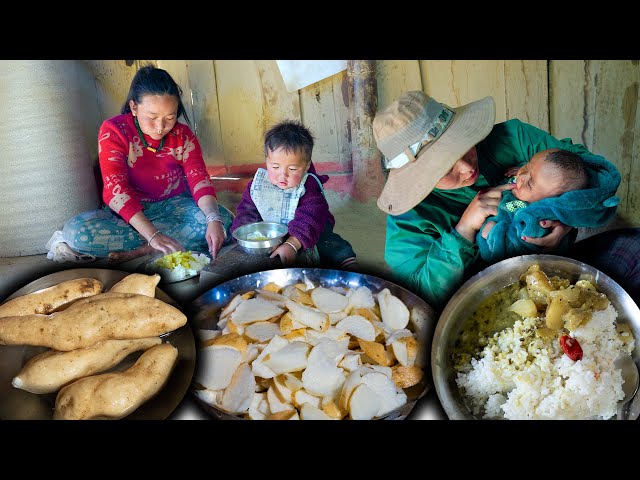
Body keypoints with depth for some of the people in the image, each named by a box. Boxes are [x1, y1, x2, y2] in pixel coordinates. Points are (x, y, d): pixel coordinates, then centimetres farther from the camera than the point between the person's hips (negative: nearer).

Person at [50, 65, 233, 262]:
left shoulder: (183, 135, -5)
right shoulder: (113, 131, -15)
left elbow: (199, 179, -16)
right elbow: (116, 189, -25)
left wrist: (213, 219, -38)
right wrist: (152, 235, -38)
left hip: (173, 206, 2)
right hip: (128, 213, -1)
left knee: (223, 218, -27)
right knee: (75, 230, -30)